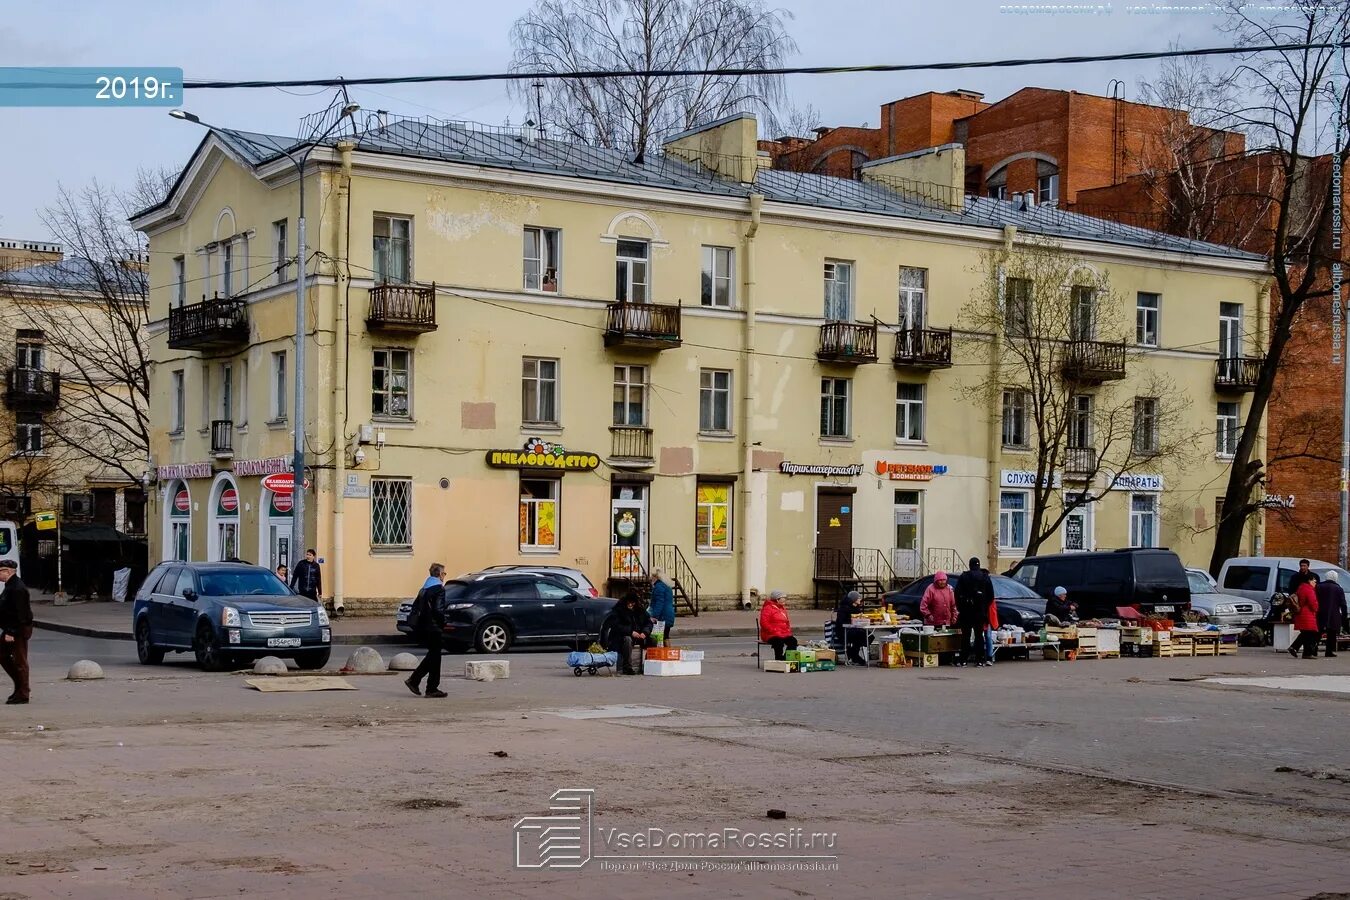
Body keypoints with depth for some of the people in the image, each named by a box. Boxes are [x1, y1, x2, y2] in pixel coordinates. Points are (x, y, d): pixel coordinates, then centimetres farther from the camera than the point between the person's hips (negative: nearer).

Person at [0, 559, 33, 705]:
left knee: (19, 661, -3)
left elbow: (19, 614, -25)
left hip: (18, 631, -11)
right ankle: (20, 686, 24)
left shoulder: (17, 589, -21)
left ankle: (22, 694, 4)